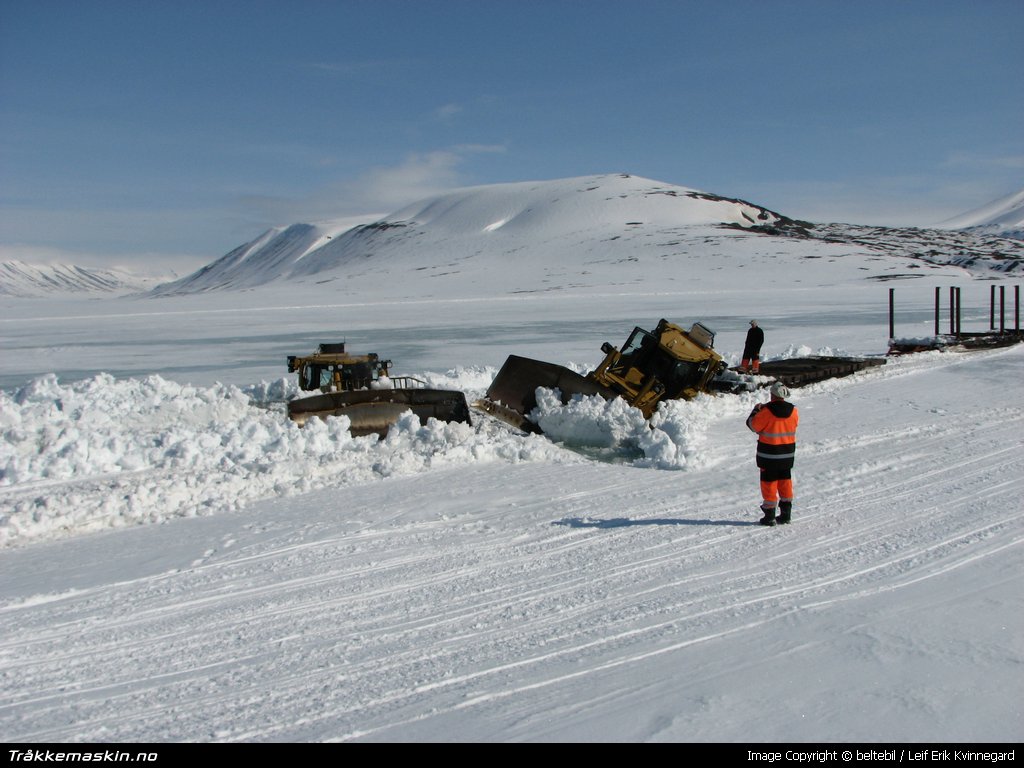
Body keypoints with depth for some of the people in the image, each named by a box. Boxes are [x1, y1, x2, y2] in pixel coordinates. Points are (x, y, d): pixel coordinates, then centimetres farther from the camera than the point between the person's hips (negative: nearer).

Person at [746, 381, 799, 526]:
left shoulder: (766, 411, -18)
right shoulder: (793, 411, -3)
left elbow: (753, 426, -8)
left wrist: (756, 410, 9)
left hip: (769, 454, -5)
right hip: (788, 453, 5)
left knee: (769, 482, 4)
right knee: (785, 482, 16)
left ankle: (769, 516, 5)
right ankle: (786, 514, 20)